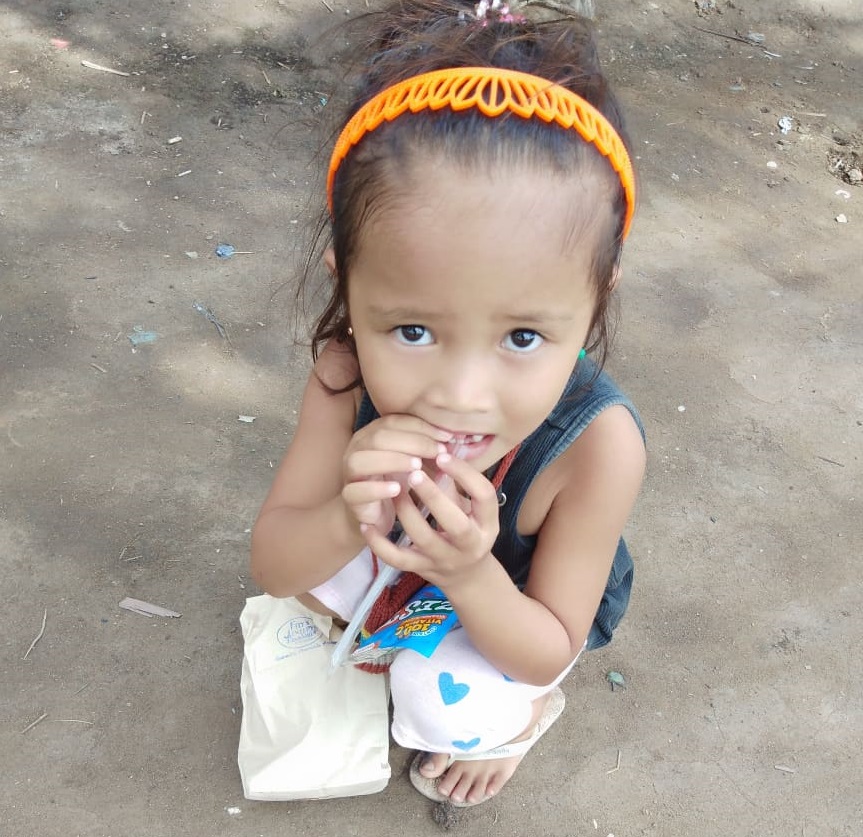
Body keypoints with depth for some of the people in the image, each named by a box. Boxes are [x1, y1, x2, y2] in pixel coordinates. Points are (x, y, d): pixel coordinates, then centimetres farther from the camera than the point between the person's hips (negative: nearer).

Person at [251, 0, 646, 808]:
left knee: (444, 703, -27)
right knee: (309, 533, -20)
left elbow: (548, 651, -28)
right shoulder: (348, 371, -33)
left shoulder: (597, 443, -42)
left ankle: (526, 714, 13)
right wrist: (344, 526, -50)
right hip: (400, 561, 4)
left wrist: (472, 577, -50)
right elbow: (269, 566, -26)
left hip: (518, 610, -3)